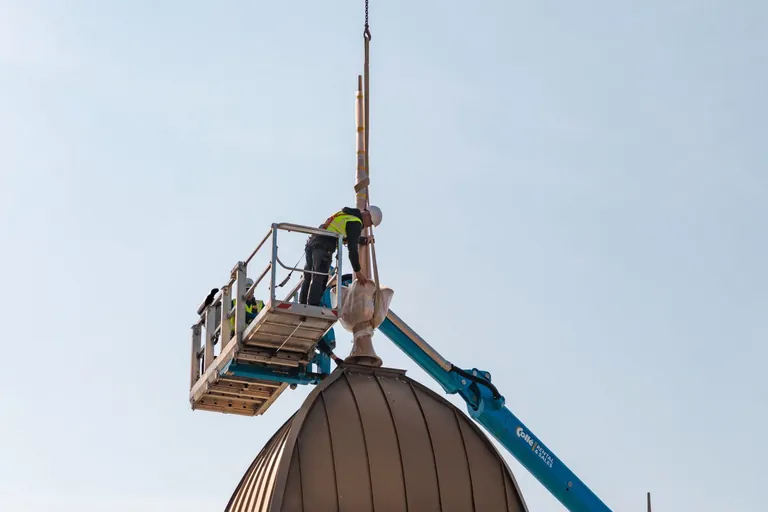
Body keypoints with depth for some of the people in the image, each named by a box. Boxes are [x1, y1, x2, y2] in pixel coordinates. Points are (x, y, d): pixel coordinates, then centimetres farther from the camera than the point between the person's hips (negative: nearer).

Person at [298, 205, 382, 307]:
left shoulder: (346, 214, 25)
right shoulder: (356, 223, -3)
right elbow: (352, 248, -8)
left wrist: (364, 240, 40)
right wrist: (357, 271, -5)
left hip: (312, 242, 9)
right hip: (324, 248, -9)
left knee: (308, 278, 10)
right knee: (320, 279, -13)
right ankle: (313, 306, -22)